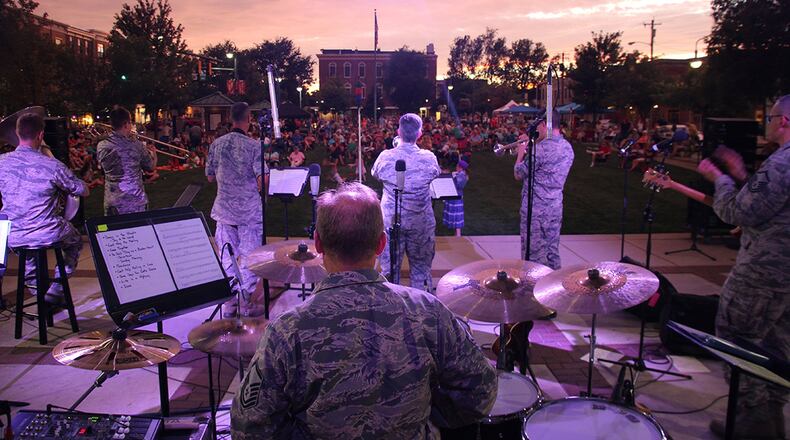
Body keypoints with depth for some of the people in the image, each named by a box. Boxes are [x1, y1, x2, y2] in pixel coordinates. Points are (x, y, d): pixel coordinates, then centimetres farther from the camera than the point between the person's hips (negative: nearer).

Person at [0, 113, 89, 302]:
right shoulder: (52, 165, -17)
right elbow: (84, 191, -6)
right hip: (48, 236, -3)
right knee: (76, 242, 29)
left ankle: (33, 282, 43)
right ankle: (56, 289, 19)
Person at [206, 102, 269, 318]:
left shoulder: (216, 144, 0)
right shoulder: (254, 146, -12)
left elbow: (210, 176, 8)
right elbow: (263, 179, -17)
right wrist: (259, 191, 4)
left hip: (224, 209, 4)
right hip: (249, 210, -4)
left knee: (227, 257, 13)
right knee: (248, 256, 6)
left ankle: (229, 302, 20)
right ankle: (246, 303, 13)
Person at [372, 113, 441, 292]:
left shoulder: (385, 157, -12)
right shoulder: (428, 158, -12)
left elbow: (375, 173, 10)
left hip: (390, 219, 0)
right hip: (421, 221, 0)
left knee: (389, 265, 11)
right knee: (421, 265, 14)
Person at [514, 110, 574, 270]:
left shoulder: (542, 148, -20)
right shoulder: (567, 147, 7)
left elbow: (518, 175, -11)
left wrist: (521, 153, 4)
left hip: (536, 209, -8)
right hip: (555, 207, 8)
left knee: (534, 254, 0)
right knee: (552, 251, 16)